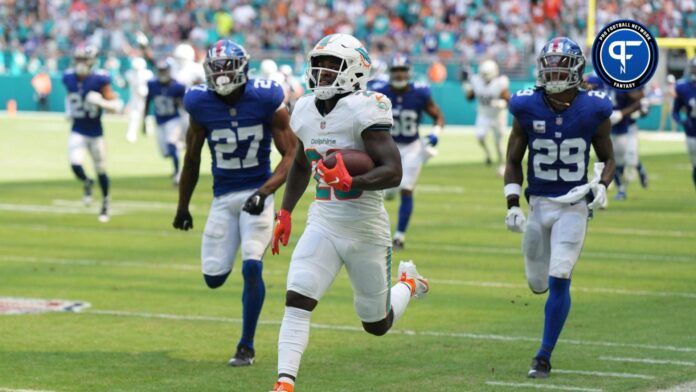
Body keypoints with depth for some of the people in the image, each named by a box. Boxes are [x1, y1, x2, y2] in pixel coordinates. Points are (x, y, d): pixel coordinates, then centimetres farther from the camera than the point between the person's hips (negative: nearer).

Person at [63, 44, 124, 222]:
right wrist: (69, 111, 10)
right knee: (76, 165, -18)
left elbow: (116, 105, -13)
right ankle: (86, 184, 17)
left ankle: (105, 202, 31)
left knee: (101, 170, 8)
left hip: (96, 132, -2)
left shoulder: (100, 80, -15)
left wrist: (101, 102, -30)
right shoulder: (69, 78, -2)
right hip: (78, 132, 2)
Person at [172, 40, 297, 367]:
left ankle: (246, 347, -1)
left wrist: (264, 192, -24)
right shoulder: (201, 104, -6)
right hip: (223, 197, 3)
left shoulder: (266, 101, -13)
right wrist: (183, 207, 16)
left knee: (252, 267, -16)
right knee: (213, 278, 1)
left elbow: (291, 154, -9)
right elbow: (192, 159, 9)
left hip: (257, 193, -3)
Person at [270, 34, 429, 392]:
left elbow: (393, 172, -23)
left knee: (377, 325, 13)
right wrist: (285, 212, 24)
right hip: (323, 224, 4)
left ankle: (408, 284, 44)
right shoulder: (306, 111, 5)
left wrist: (351, 182, -37)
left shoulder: (363, 111, -17)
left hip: (365, 228, -4)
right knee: (297, 300, -18)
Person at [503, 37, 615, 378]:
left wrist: (602, 186, -14)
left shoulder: (593, 111, -8)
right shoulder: (527, 109, -6)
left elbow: (608, 158, 7)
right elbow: (513, 162, 4)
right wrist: (512, 206, -5)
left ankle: (544, 357, -1)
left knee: (558, 281, -12)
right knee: (538, 284, 11)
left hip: (574, 206, -2)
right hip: (539, 205, 2)